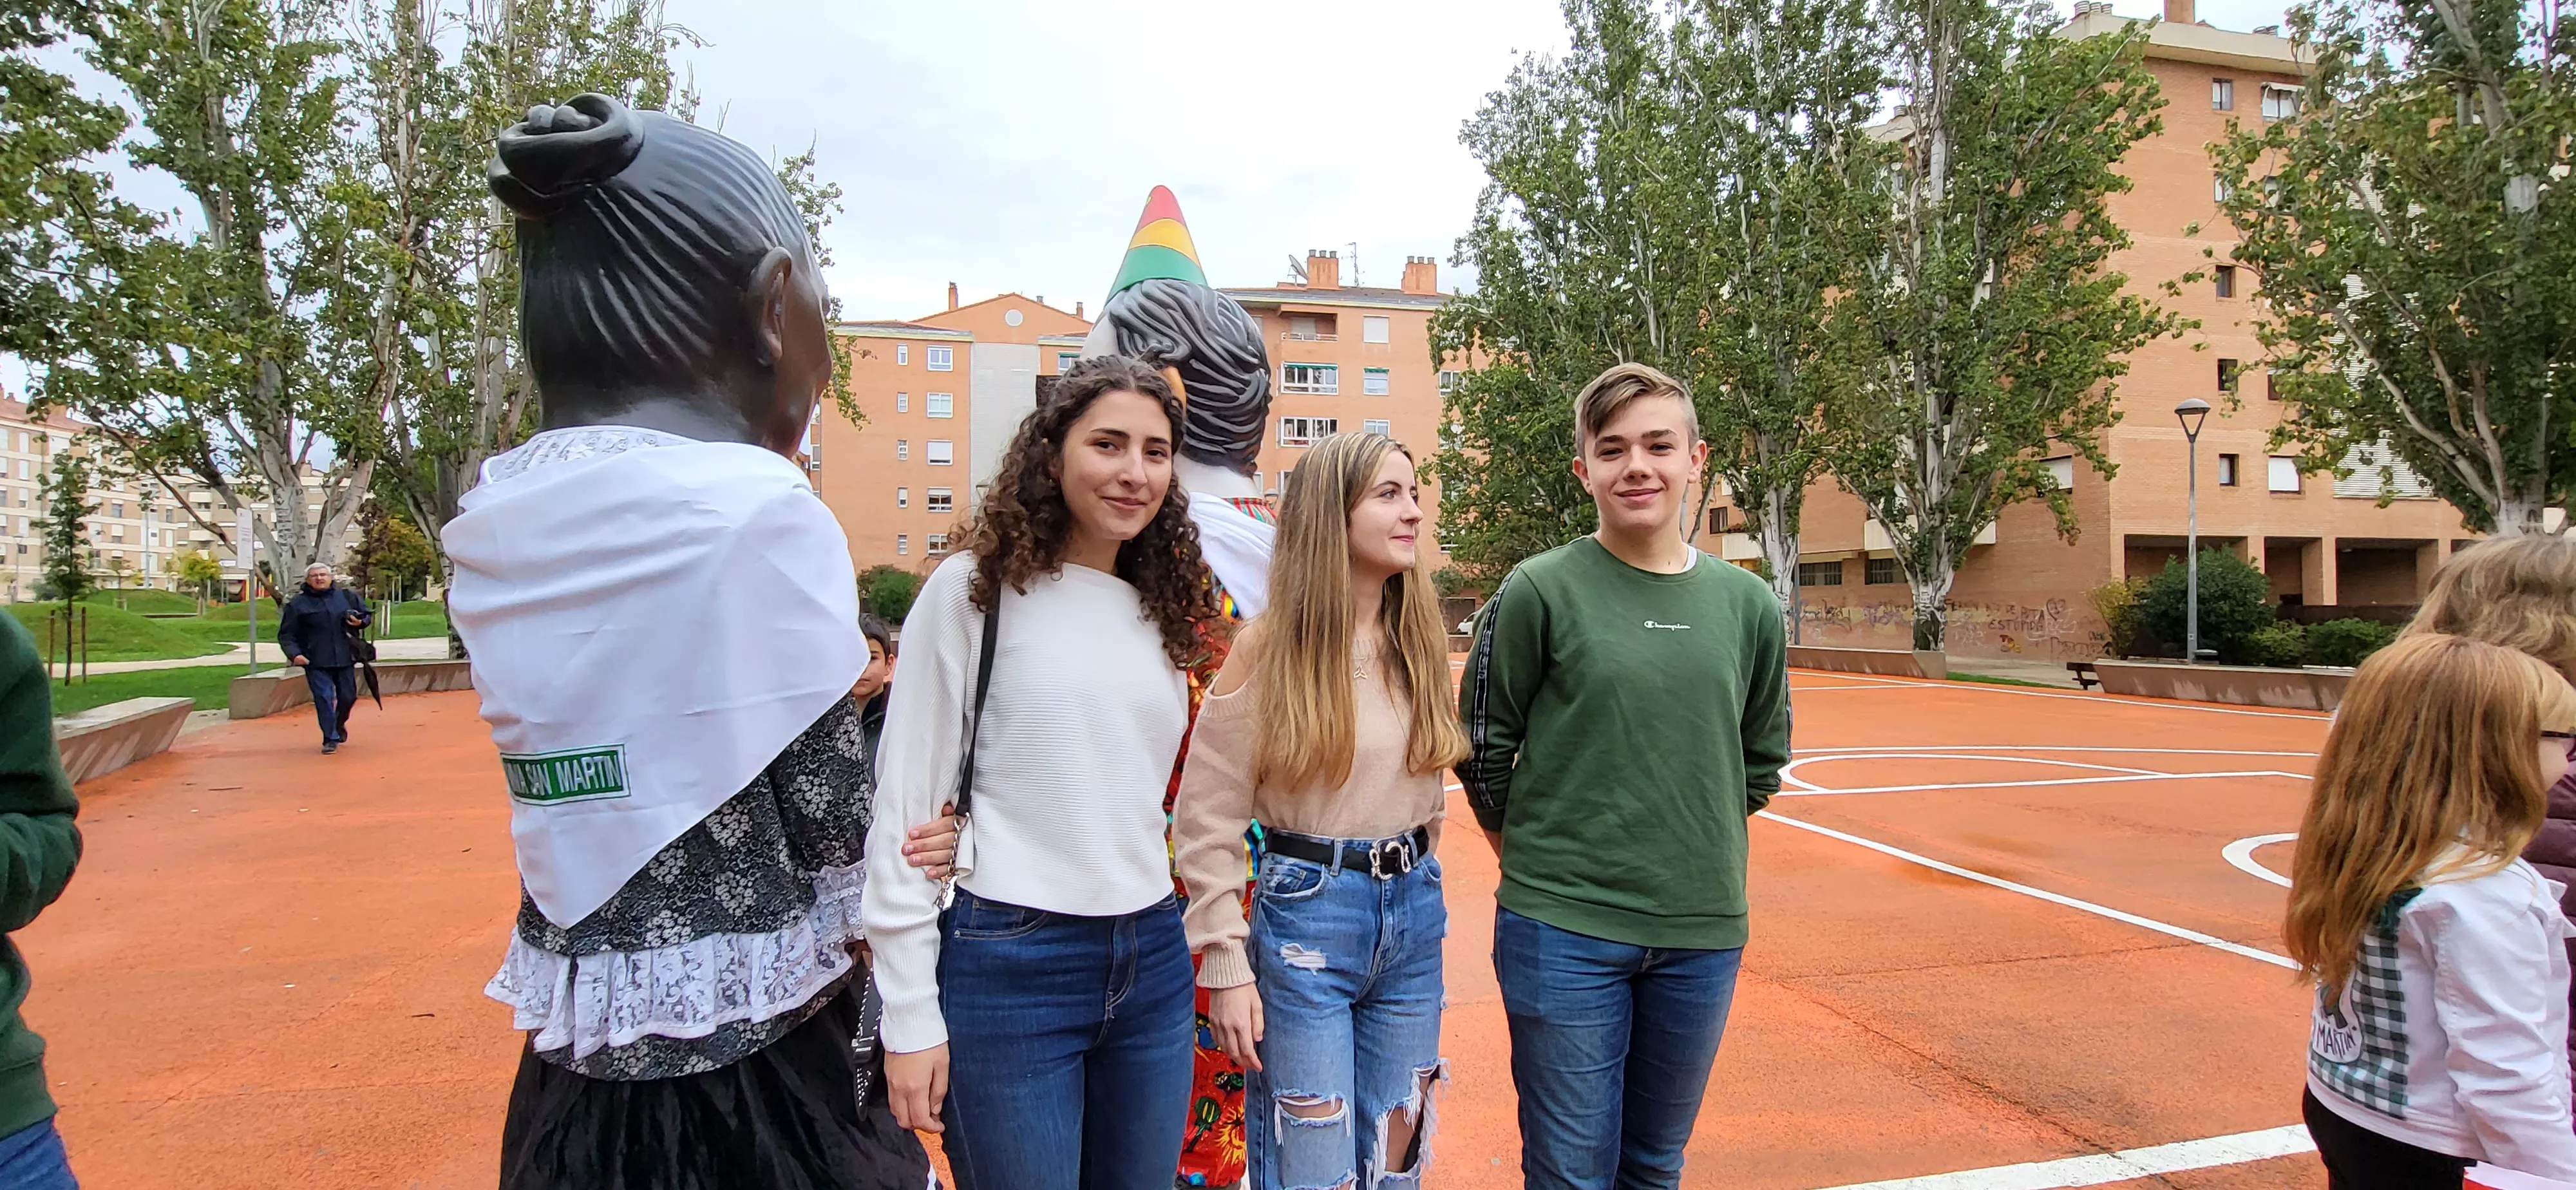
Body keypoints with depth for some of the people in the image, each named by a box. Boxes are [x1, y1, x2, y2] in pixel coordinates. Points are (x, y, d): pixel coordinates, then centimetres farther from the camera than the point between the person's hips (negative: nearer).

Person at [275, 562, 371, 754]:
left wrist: (360, 622, -4)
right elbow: (286, 635, 2)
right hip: (316, 663, -3)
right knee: (324, 700, -6)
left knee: (348, 697, 9)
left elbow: (367, 614, 20)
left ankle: (340, 724, 38)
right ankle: (330, 739, 3)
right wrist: (294, 654, -14)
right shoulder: (297, 605, 1)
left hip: (345, 659, 3)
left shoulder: (347, 597, 7)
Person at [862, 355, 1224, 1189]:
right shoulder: (976, 589, -6)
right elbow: (904, 808, -7)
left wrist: (1222, 960, 14)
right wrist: (910, 1016, -9)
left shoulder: (1164, 609, 10)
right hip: (1008, 958, -5)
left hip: (1151, 962, 6)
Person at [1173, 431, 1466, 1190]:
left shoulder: (1420, 643, 5)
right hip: (1306, 913, -5)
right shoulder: (1267, 650, -11)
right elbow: (1206, 822, -10)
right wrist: (1225, 963, -12)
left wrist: (1414, 882, 14)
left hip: (1412, 911, 5)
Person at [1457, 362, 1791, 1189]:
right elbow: (1483, 749, -1)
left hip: (1704, 934, 4)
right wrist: (1543, 867, 4)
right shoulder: (1540, 591, -7)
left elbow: (1761, 762, 16)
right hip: (1564, 933, -3)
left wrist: (1699, 849, 10)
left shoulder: (1747, 606, 4)